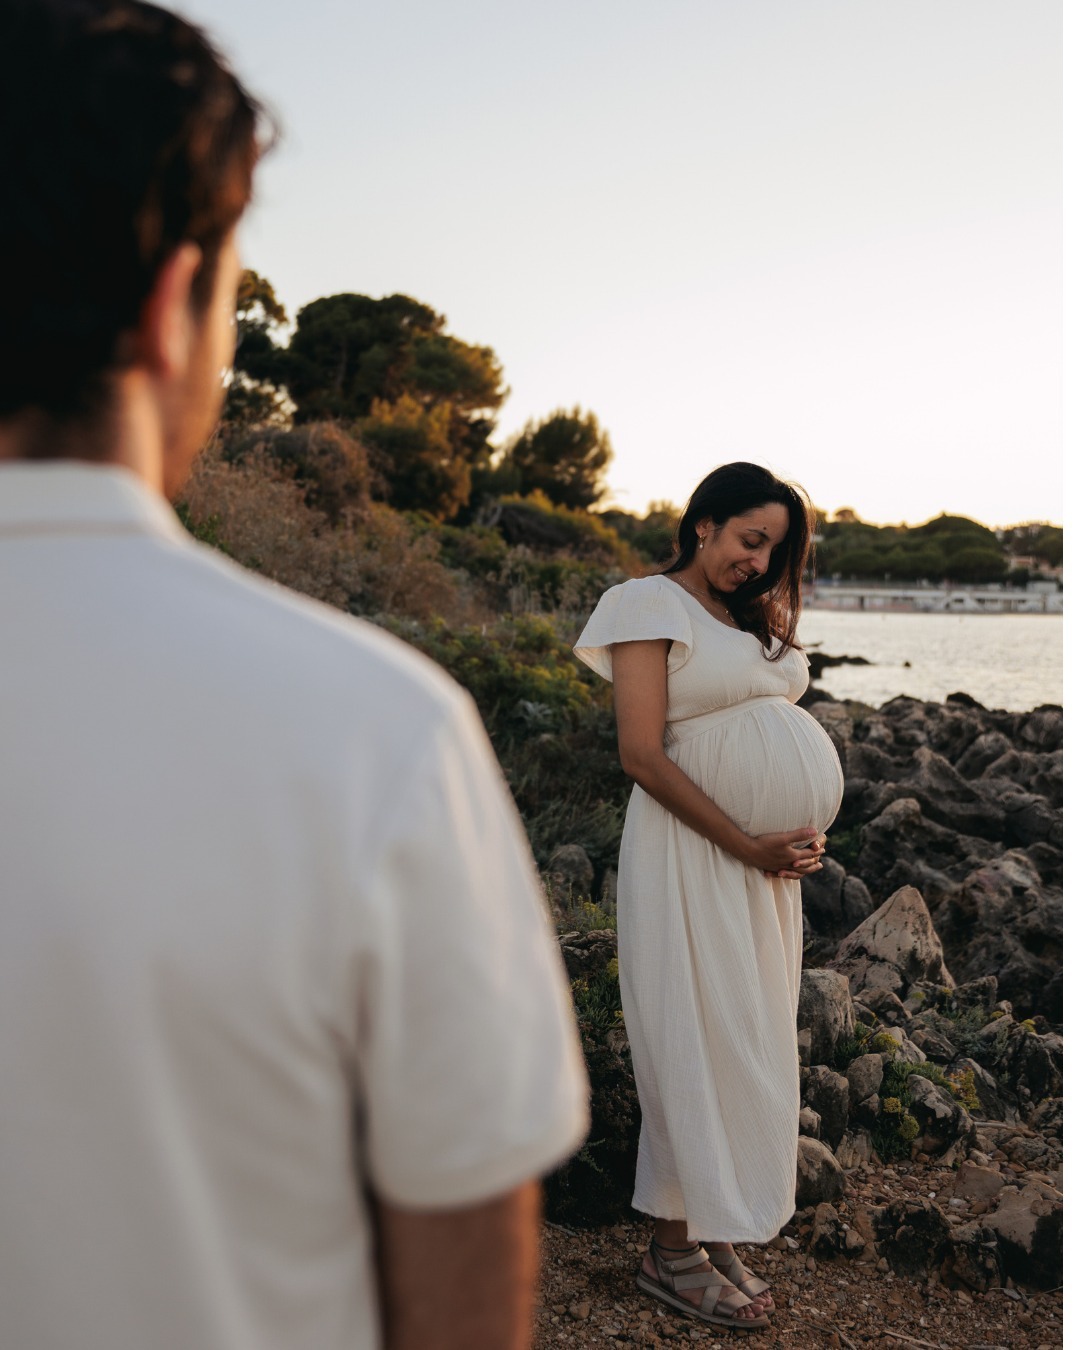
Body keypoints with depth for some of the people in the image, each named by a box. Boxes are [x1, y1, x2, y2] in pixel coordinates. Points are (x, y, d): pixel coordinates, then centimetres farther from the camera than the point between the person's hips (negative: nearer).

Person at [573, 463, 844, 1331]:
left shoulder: (759, 619, 16)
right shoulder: (652, 607, -8)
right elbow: (643, 755, -16)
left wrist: (805, 832, -1)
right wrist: (747, 846, -18)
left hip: (766, 857, 8)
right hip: (688, 855, -8)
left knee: (754, 1041, 11)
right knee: (697, 1041, -1)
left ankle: (717, 1231, 25)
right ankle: (674, 1251, 14)